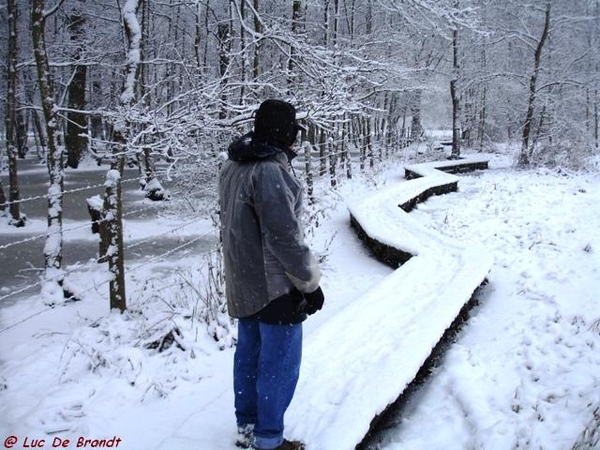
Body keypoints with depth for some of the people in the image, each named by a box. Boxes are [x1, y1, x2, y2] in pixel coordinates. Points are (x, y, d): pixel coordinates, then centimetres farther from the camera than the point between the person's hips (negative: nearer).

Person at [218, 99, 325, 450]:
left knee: (250, 355, 18)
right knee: (279, 363, 3)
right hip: (275, 285, -9)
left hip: (244, 282, 9)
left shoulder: (234, 166, 7)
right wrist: (310, 282, -14)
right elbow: (284, 236, -24)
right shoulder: (270, 170, -23)